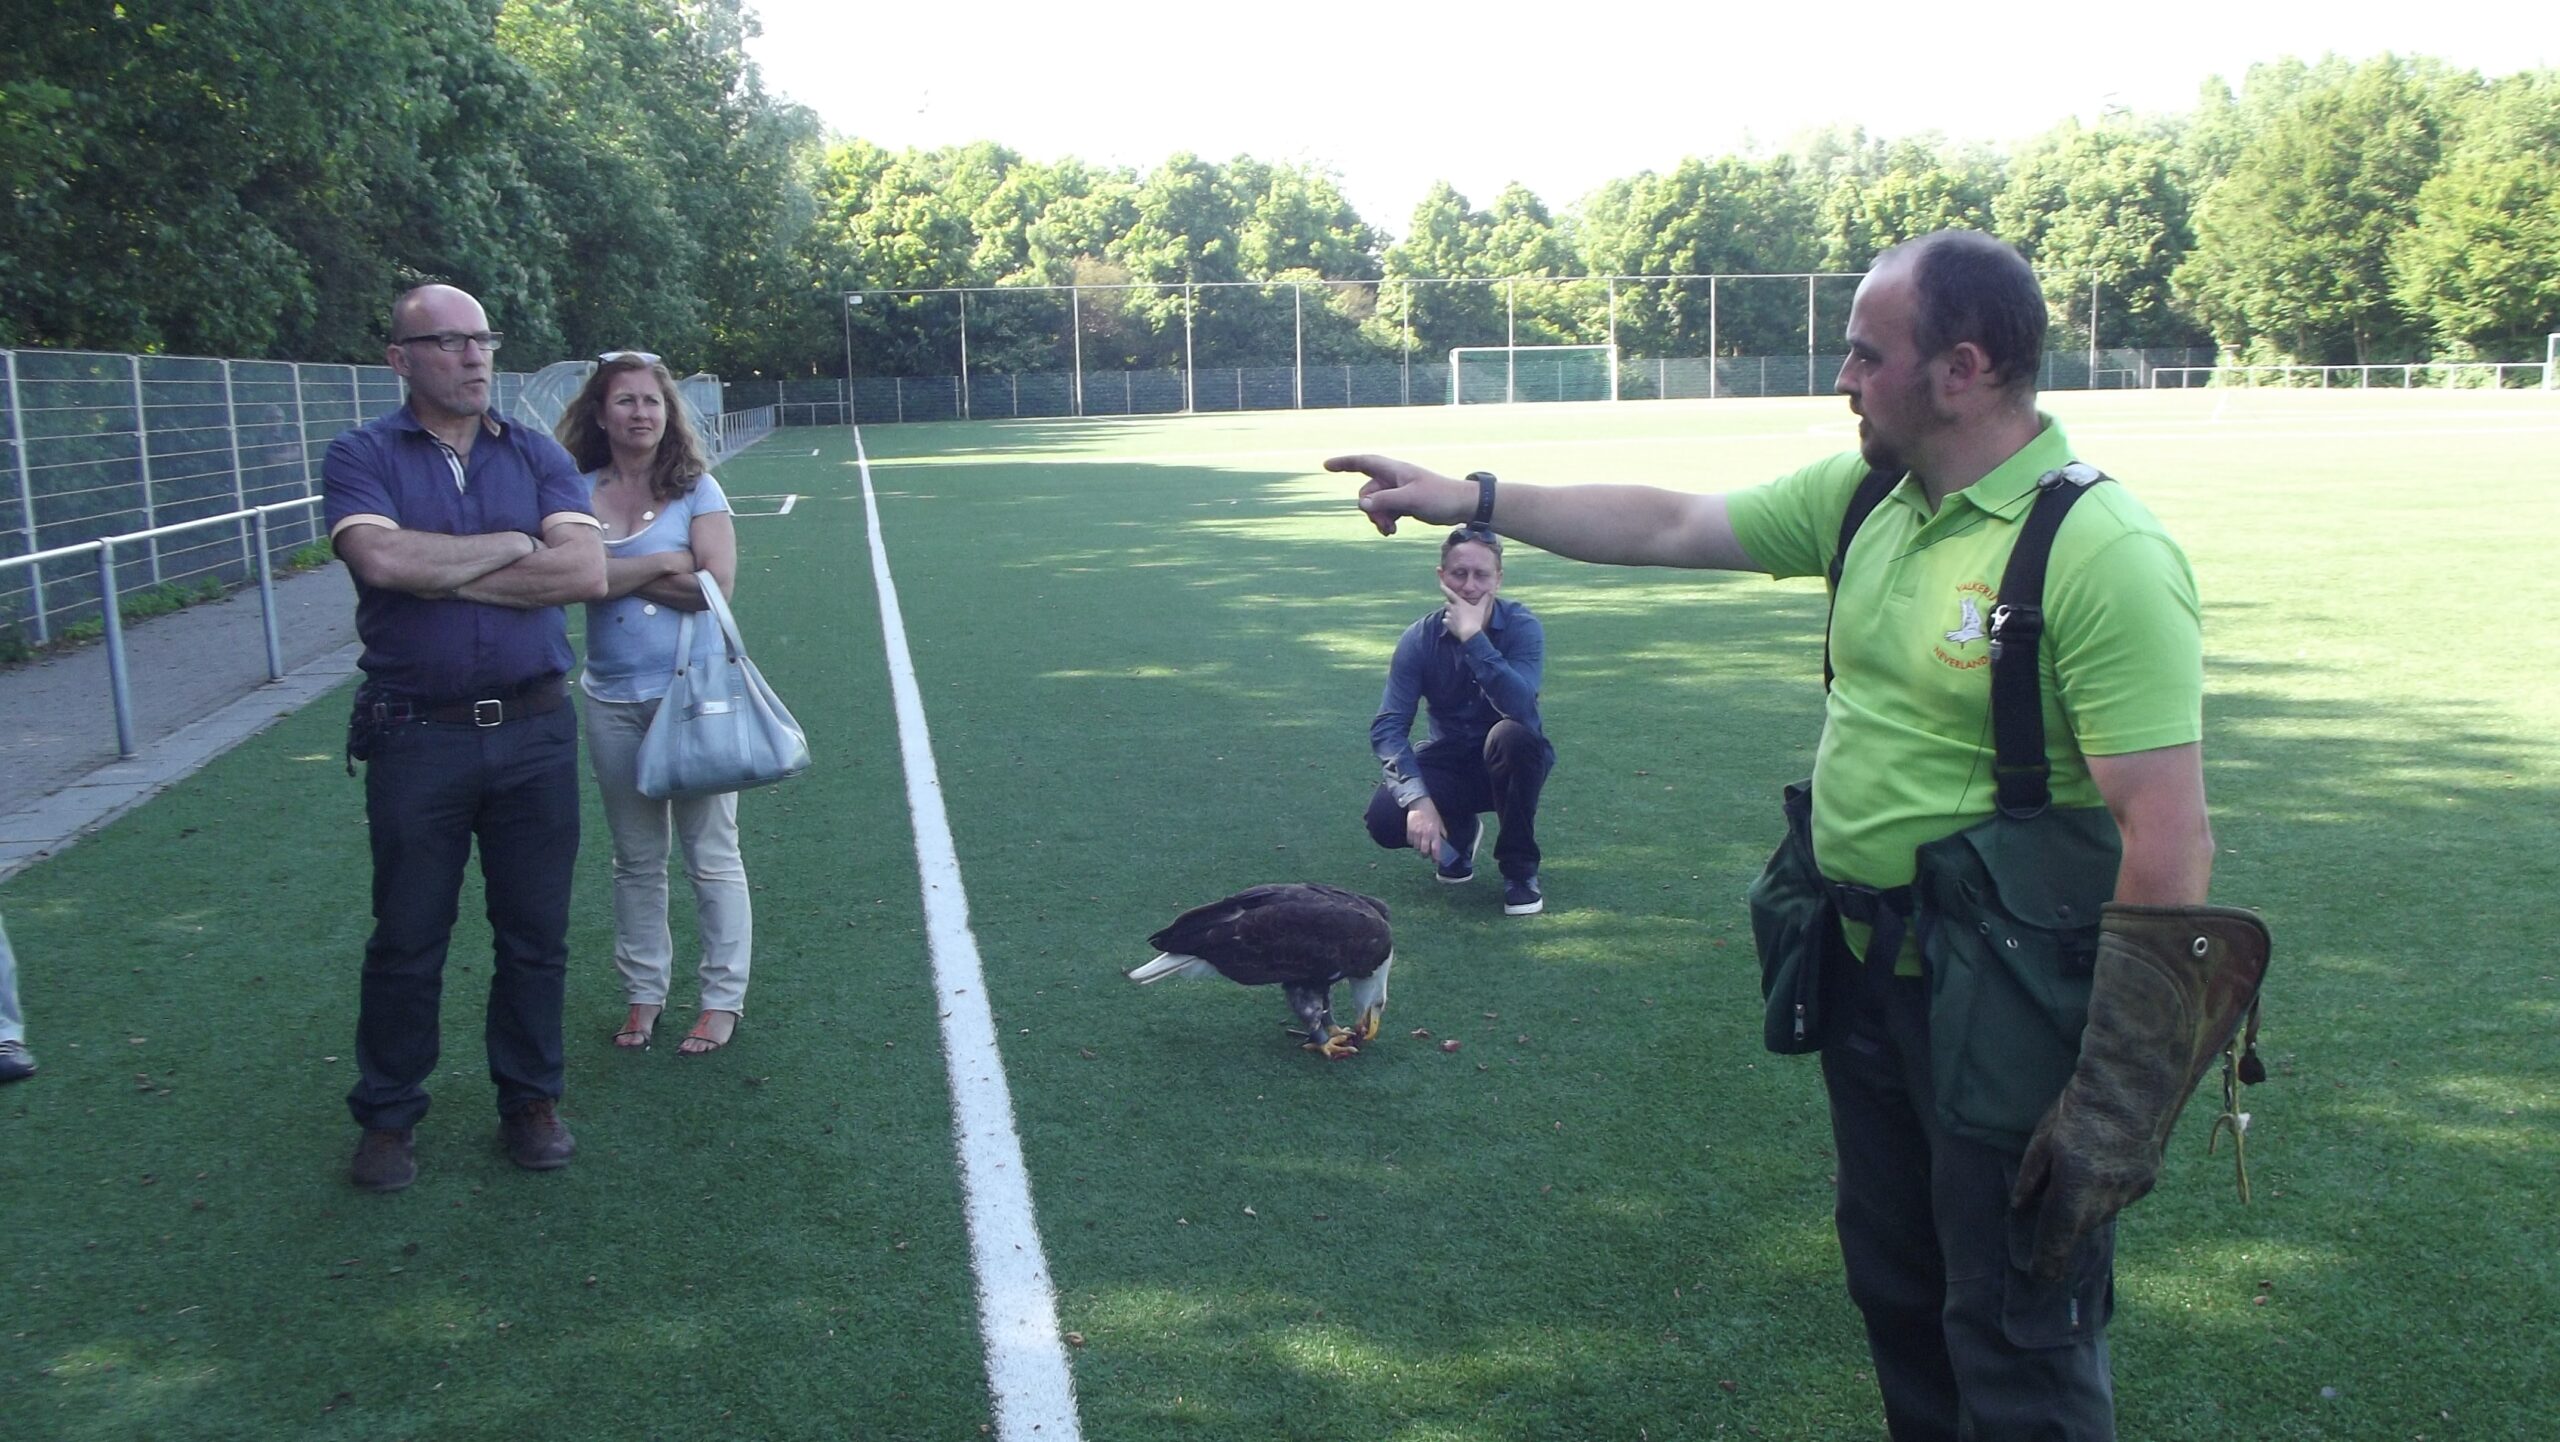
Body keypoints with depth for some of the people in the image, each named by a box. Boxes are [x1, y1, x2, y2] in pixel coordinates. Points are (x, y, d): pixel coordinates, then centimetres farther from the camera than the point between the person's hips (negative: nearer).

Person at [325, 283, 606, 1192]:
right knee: (407, 939, 8)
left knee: (534, 931, 9)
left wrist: (444, 573, -11)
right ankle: (388, 1117, 24)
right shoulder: (363, 457, 1)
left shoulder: (537, 456, 7)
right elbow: (382, 558, -20)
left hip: (534, 731, 2)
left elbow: (587, 572, -9)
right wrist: (511, 546, -9)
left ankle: (530, 1099, 25)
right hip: (415, 735, -2)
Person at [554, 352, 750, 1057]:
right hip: (613, 699, 3)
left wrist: (616, 574, -9)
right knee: (636, 858, 13)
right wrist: (666, 562, -11)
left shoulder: (695, 488, -2)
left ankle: (722, 998, 14)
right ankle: (643, 991, 26)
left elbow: (716, 586, -12)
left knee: (711, 854, 4)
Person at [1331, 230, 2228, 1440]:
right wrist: (1473, 500, 9)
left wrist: (2112, 1085, -23)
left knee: (2018, 1345, 8)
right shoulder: (1863, 495, 2)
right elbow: (1669, 527, 11)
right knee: (1894, 1288, 24)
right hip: (1868, 977, 8)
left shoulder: (2103, 554, -22)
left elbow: (2168, 841, -24)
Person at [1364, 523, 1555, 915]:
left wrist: (1473, 637, -39)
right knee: (1385, 817, -27)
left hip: (1511, 763, -2)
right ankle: (1460, 830, 11)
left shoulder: (1521, 627, -18)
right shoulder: (1420, 638, -13)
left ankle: (1520, 868, -14)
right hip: (1450, 762, 2)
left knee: (1511, 734, -37)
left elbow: (1520, 707, -36)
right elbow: (1388, 727, -20)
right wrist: (1418, 799, -34)